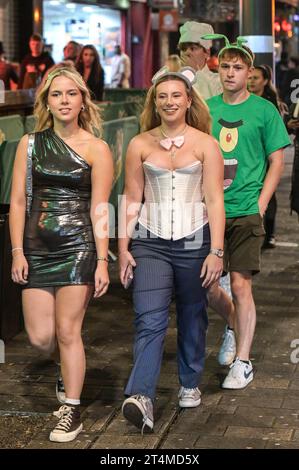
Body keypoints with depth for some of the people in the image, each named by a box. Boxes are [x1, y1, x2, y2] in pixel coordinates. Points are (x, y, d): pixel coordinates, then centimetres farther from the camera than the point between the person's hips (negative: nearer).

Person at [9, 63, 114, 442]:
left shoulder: (95, 149, -2)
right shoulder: (30, 144, 6)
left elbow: (99, 209, -4)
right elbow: (18, 201, 6)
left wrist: (102, 261, -7)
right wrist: (17, 251, -1)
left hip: (78, 247, -3)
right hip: (37, 248, 3)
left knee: (67, 331, -3)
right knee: (40, 337, 2)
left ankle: (71, 412, 11)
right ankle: (70, 369, 37)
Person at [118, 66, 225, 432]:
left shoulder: (205, 144, 0)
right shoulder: (140, 145, 5)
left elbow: (215, 201, -3)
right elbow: (131, 200, 7)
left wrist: (216, 251, -9)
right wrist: (123, 248, 3)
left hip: (194, 242, 0)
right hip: (150, 243, 0)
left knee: (192, 317, 12)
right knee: (149, 320, -11)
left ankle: (190, 385, 31)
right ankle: (141, 397, -20)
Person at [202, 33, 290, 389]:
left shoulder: (264, 110, -1)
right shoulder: (205, 109, 8)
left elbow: (277, 163, 1)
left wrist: (260, 206, -9)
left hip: (246, 212, -3)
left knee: (240, 285, -5)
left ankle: (242, 363, 7)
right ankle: (235, 322, 35)